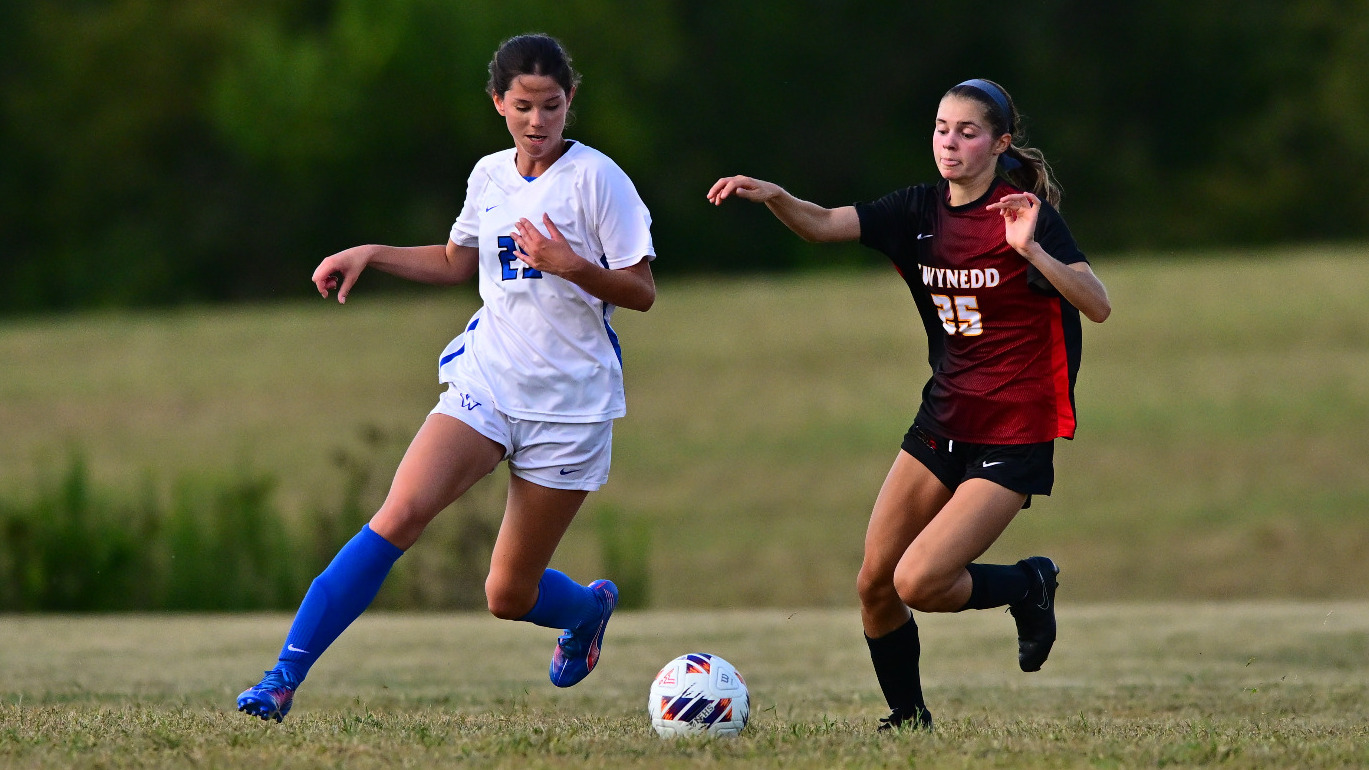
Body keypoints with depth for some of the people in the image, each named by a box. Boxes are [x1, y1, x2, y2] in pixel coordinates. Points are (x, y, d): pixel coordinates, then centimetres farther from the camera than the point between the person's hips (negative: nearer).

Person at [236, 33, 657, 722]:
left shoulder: (596, 178, -8)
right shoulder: (489, 176, 8)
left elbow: (642, 292, -8)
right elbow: (455, 263, 26)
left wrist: (570, 265, -24)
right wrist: (369, 255, 13)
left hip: (569, 406, -3)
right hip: (484, 382, 3)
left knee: (510, 596, 2)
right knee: (400, 515, -21)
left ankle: (590, 605, 40)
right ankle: (285, 677, -24)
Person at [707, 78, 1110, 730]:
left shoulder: (1027, 214, -13)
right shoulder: (921, 210, 4)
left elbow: (1097, 305, -22)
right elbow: (824, 225, -6)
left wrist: (1032, 250, -36)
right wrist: (771, 196, -26)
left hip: (1013, 433, -6)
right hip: (943, 422, 6)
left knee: (917, 583, -16)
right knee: (874, 583, 2)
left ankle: (1028, 587, 12)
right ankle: (909, 718, 21)